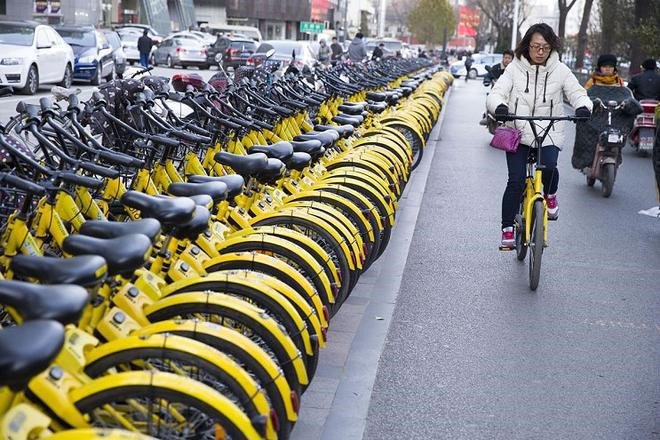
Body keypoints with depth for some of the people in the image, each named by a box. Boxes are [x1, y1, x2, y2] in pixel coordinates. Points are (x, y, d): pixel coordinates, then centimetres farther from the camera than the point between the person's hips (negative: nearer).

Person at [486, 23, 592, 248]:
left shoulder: (560, 70, 3)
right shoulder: (515, 68, 0)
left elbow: (577, 92, 1)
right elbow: (496, 93, -8)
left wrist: (583, 107, -24)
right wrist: (499, 107, -32)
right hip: (518, 132, 0)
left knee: (548, 167, -26)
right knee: (516, 181, -8)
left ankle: (550, 195, 10)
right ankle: (507, 228, 7)